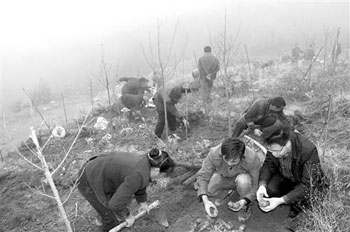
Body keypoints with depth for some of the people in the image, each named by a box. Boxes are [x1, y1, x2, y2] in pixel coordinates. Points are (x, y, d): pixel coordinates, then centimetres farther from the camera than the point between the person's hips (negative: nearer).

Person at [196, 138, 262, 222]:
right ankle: (223, 193, 10)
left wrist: (243, 201, -41)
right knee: (206, 188, -26)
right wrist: (205, 200, -39)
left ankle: (245, 206, -6)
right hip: (223, 178, 2)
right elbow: (202, 176, -26)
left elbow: (256, 184, -26)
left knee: (243, 181, -37)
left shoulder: (252, 159, -34)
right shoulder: (214, 154, -32)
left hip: (243, 177, -2)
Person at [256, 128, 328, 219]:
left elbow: (307, 186, -34)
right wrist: (262, 185, -30)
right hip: (285, 177, 3)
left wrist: (281, 200, -42)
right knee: (268, 188, -23)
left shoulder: (308, 151, -37)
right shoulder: (274, 145, -24)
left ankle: (298, 203, 5)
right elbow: (268, 165, -10)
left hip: (308, 182, -3)